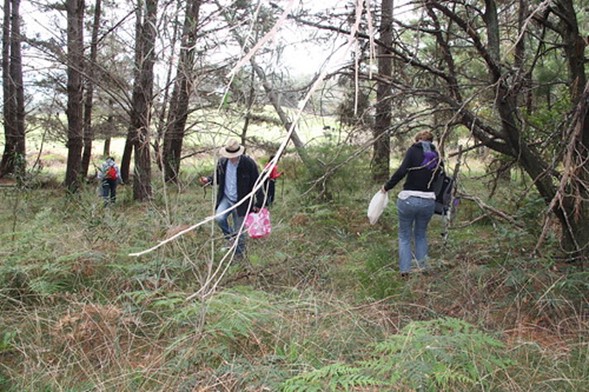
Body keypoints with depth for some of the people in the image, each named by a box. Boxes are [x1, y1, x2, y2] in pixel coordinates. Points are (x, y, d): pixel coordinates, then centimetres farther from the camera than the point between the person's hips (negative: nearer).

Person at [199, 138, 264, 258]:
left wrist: (259, 203, -10)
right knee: (219, 217, -23)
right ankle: (230, 236, 7)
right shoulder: (222, 162, -4)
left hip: (241, 202, -3)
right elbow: (217, 177, 13)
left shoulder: (249, 164, -17)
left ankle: (239, 254, 29)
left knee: (239, 230, 6)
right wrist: (208, 180, -9)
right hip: (226, 198, 3)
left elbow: (257, 184, -11)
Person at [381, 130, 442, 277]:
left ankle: (405, 270, 9)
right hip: (428, 201, 4)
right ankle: (423, 267, 20)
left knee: (404, 236, 12)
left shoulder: (413, 150, -4)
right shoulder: (436, 156, 10)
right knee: (421, 234, 23)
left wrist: (387, 187, -8)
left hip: (408, 199, -4)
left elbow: (402, 171, -16)